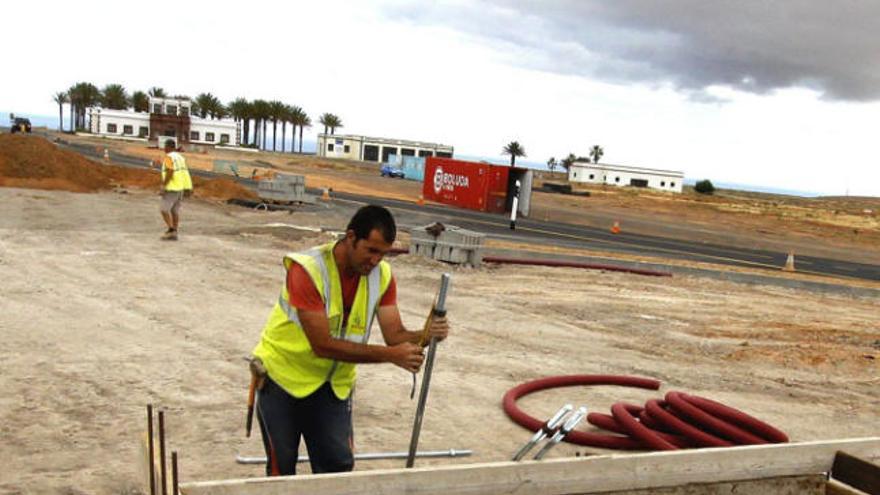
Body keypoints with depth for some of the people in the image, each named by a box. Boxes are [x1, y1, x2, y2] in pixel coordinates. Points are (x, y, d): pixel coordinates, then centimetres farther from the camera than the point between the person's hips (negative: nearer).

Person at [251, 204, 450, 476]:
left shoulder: (382, 275, -11)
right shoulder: (308, 269, -28)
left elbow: (395, 335, -14)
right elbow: (322, 346, -31)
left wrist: (423, 335, -37)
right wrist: (390, 355, -36)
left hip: (334, 383, 4)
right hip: (283, 376, -4)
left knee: (339, 467, 2)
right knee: (282, 470, 6)